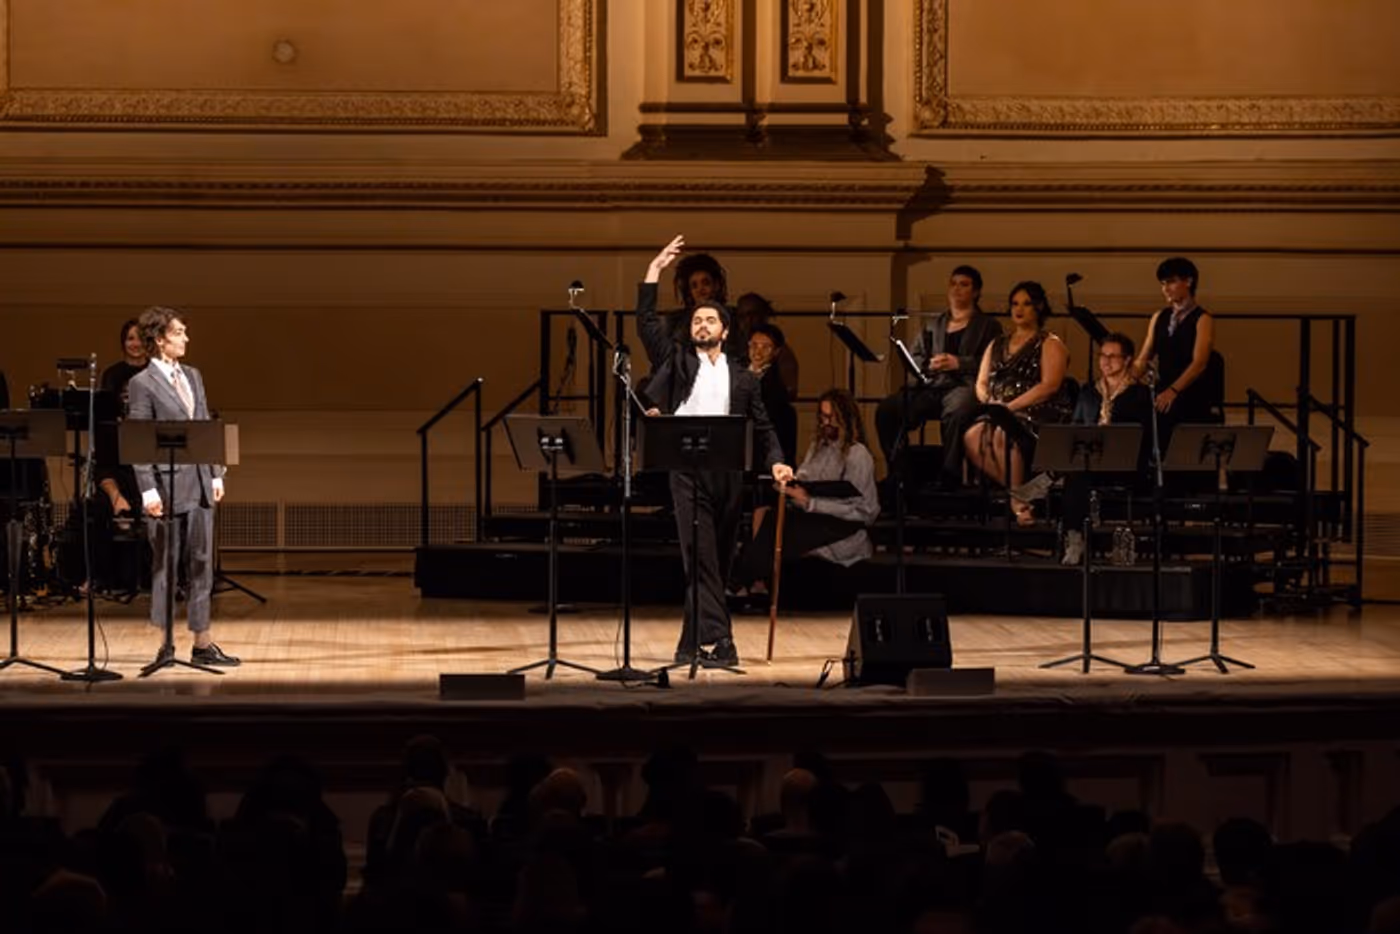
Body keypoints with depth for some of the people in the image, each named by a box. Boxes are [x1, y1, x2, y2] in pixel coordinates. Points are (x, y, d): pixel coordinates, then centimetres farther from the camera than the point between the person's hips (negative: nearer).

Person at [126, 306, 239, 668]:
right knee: (165, 566, 2)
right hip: (168, 485, -6)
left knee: (201, 564, 7)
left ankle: (202, 644, 11)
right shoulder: (142, 384, -8)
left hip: (199, 483, 6)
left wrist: (216, 475, 11)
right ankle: (166, 643, 11)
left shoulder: (193, 376, 12)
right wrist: (148, 490, -16)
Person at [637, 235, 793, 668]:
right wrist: (655, 271, 3)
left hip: (728, 472, 3)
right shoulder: (676, 360, 13)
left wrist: (776, 461, -1)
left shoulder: (742, 377, 17)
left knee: (718, 560, 5)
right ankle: (718, 640, -18)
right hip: (688, 469, -3)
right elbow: (647, 321, 6)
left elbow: (762, 426, 15)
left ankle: (692, 642, 13)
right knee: (699, 557, -12)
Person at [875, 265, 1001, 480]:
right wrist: (929, 365, -3)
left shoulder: (988, 325, 16)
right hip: (931, 385, 4)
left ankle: (949, 476, -37)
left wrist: (959, 363, -12)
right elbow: (913, 358, 20)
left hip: (965, 384, -4)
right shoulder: (930, 323, 28)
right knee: (886, 410, -24)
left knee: (956, 413, -42)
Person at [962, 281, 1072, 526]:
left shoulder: (1050, 345, 6)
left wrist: (1010, 407, -16)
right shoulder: (997, 345, 25)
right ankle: (1017, 495, -22)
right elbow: (981, 383, 20)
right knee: (972, 436, -29)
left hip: (1037, 414, -5)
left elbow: (1049, 386, -8)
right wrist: (989, 403, -4)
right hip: (997, 411, 5)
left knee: (1001, 434, -37)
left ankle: (1018, 498, -26)